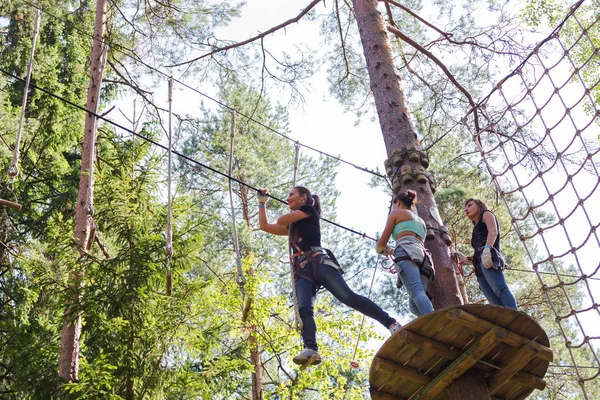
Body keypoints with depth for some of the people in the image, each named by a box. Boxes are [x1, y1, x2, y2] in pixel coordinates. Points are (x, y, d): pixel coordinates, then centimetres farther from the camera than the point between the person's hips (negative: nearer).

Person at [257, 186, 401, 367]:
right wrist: (262, 203, 40)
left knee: (348, 297, -23)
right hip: (301, 270, 6)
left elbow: (281, 221, 7)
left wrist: (290, 213, 30)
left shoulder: (310, 210, 14)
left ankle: (392, 324, -24)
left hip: (318, 261, -6)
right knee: (304, 308, -23)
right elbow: (264, 226, 40)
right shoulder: (292, 226, 35)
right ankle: (311, 350, -45)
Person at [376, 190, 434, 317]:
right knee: (415, 305, -1)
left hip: (407, 252, -7)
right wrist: (393, 252, 57)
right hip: (423, 256, 7)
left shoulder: (396, 212, 19)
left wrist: (379, 249, 41)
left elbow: (383, 241, 17)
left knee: (416, 291, -28)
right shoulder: (420, 220, 38)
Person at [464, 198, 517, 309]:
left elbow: (493, 231, -1)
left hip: (489, 256, -7)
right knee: (498, 305, -16)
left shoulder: (487, 214, 21)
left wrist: (487, 248, -18)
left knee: (500, 289, -32)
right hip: (480, 267, 7)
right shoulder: (477, 229, 41)